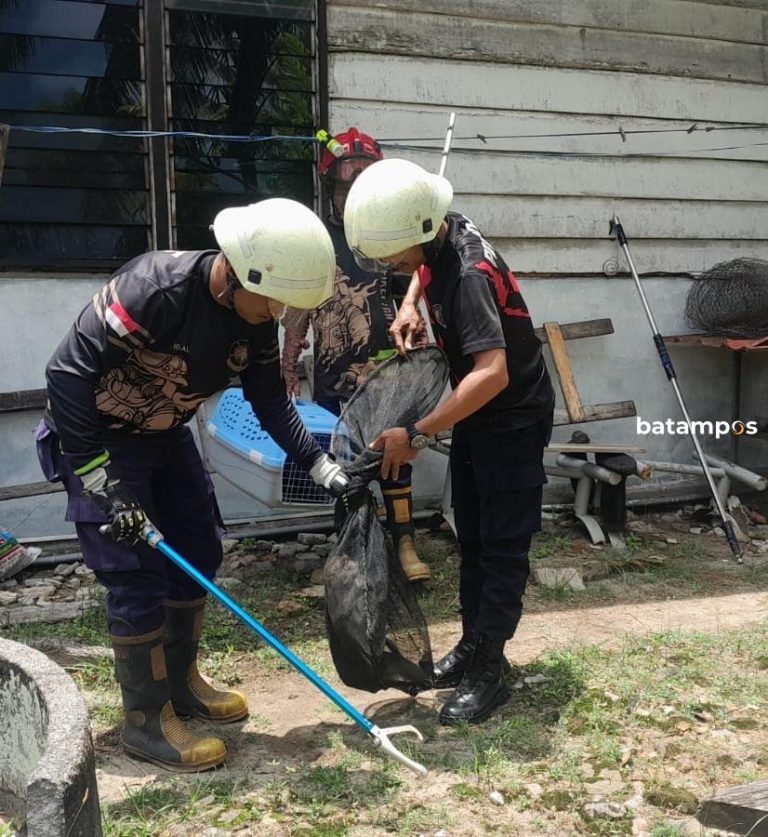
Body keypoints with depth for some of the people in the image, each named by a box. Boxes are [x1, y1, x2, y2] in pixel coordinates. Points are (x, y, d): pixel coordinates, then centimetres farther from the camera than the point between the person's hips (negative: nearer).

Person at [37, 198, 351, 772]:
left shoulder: (256, 319, -10)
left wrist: (319, 464, -8)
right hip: (100, 441, -8)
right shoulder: (153, 287, -33)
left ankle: (181, 681, 31)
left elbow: (272, 403, 2)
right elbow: (69, 374, -31)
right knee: (137, 575, -8)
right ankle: (147, 721, 8)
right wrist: (98, 480, -31)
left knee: (198, 553, 12)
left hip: (167, 437, 8)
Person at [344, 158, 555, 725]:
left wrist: (417, 436, -43)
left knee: (502, 547, -1)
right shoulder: (442, 237, -6)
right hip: (477, 415, 9)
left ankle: (489, 671, 8)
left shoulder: (469, 276, -33)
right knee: (472, 537, 16)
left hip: (514, 419, -9)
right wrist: (411, 305, 2)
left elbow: (493, 373, -44)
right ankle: (473, 643, 29)